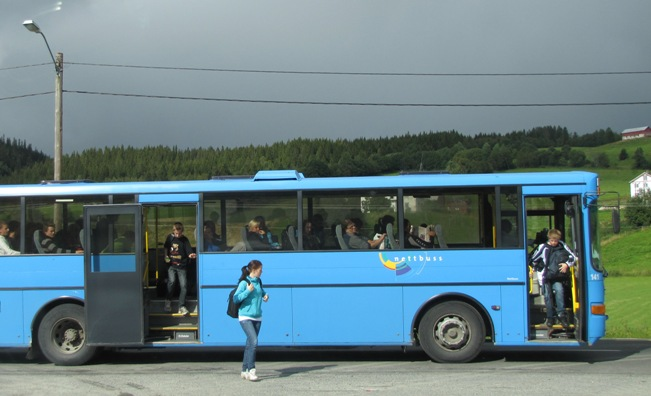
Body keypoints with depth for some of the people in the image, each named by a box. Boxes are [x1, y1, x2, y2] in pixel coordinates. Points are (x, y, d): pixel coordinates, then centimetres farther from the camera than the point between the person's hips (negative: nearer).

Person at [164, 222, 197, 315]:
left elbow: (189, 252, -12)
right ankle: (168, 301, -2)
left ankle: (181, 306, 5)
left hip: (182, 266, -1)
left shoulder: (185, 240, -4)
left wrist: (191, 255, -34)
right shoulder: (170, 238, 3)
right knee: (171, 281, -21)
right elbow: (166, 247, 20)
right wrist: (166, 256, 7)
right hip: (171, 265, 1)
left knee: (183, 285, -6)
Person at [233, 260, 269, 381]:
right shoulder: (244, 283, -11)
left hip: (257, 317, 7)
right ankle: (251, 370, -15)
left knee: (250, 344, 9)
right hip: (246, 317, -7)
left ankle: (244, 371, 16)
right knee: (254, 342, -19)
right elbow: (235, 299, -14)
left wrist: (265, 295, 9)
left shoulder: (258, 281, 10)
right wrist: (248, 291, -20)